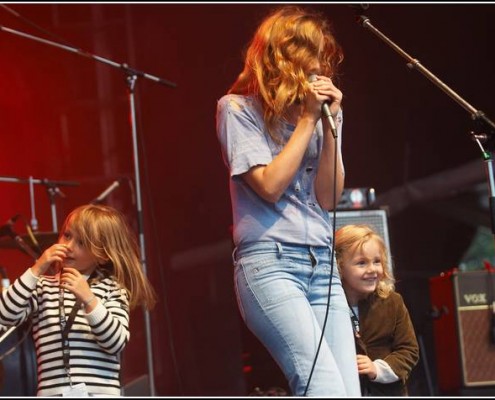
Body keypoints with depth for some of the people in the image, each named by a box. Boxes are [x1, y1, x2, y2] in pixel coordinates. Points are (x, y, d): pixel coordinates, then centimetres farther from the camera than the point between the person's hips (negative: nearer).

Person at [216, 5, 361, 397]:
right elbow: (270, 186, -9)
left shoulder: (322, 113, 16)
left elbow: (329, 198, 7)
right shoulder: (238, 109, 1)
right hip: (270, 264, -6)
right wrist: (306, 121, -6)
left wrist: (329, 123, -1)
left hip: (323, 265, 6)